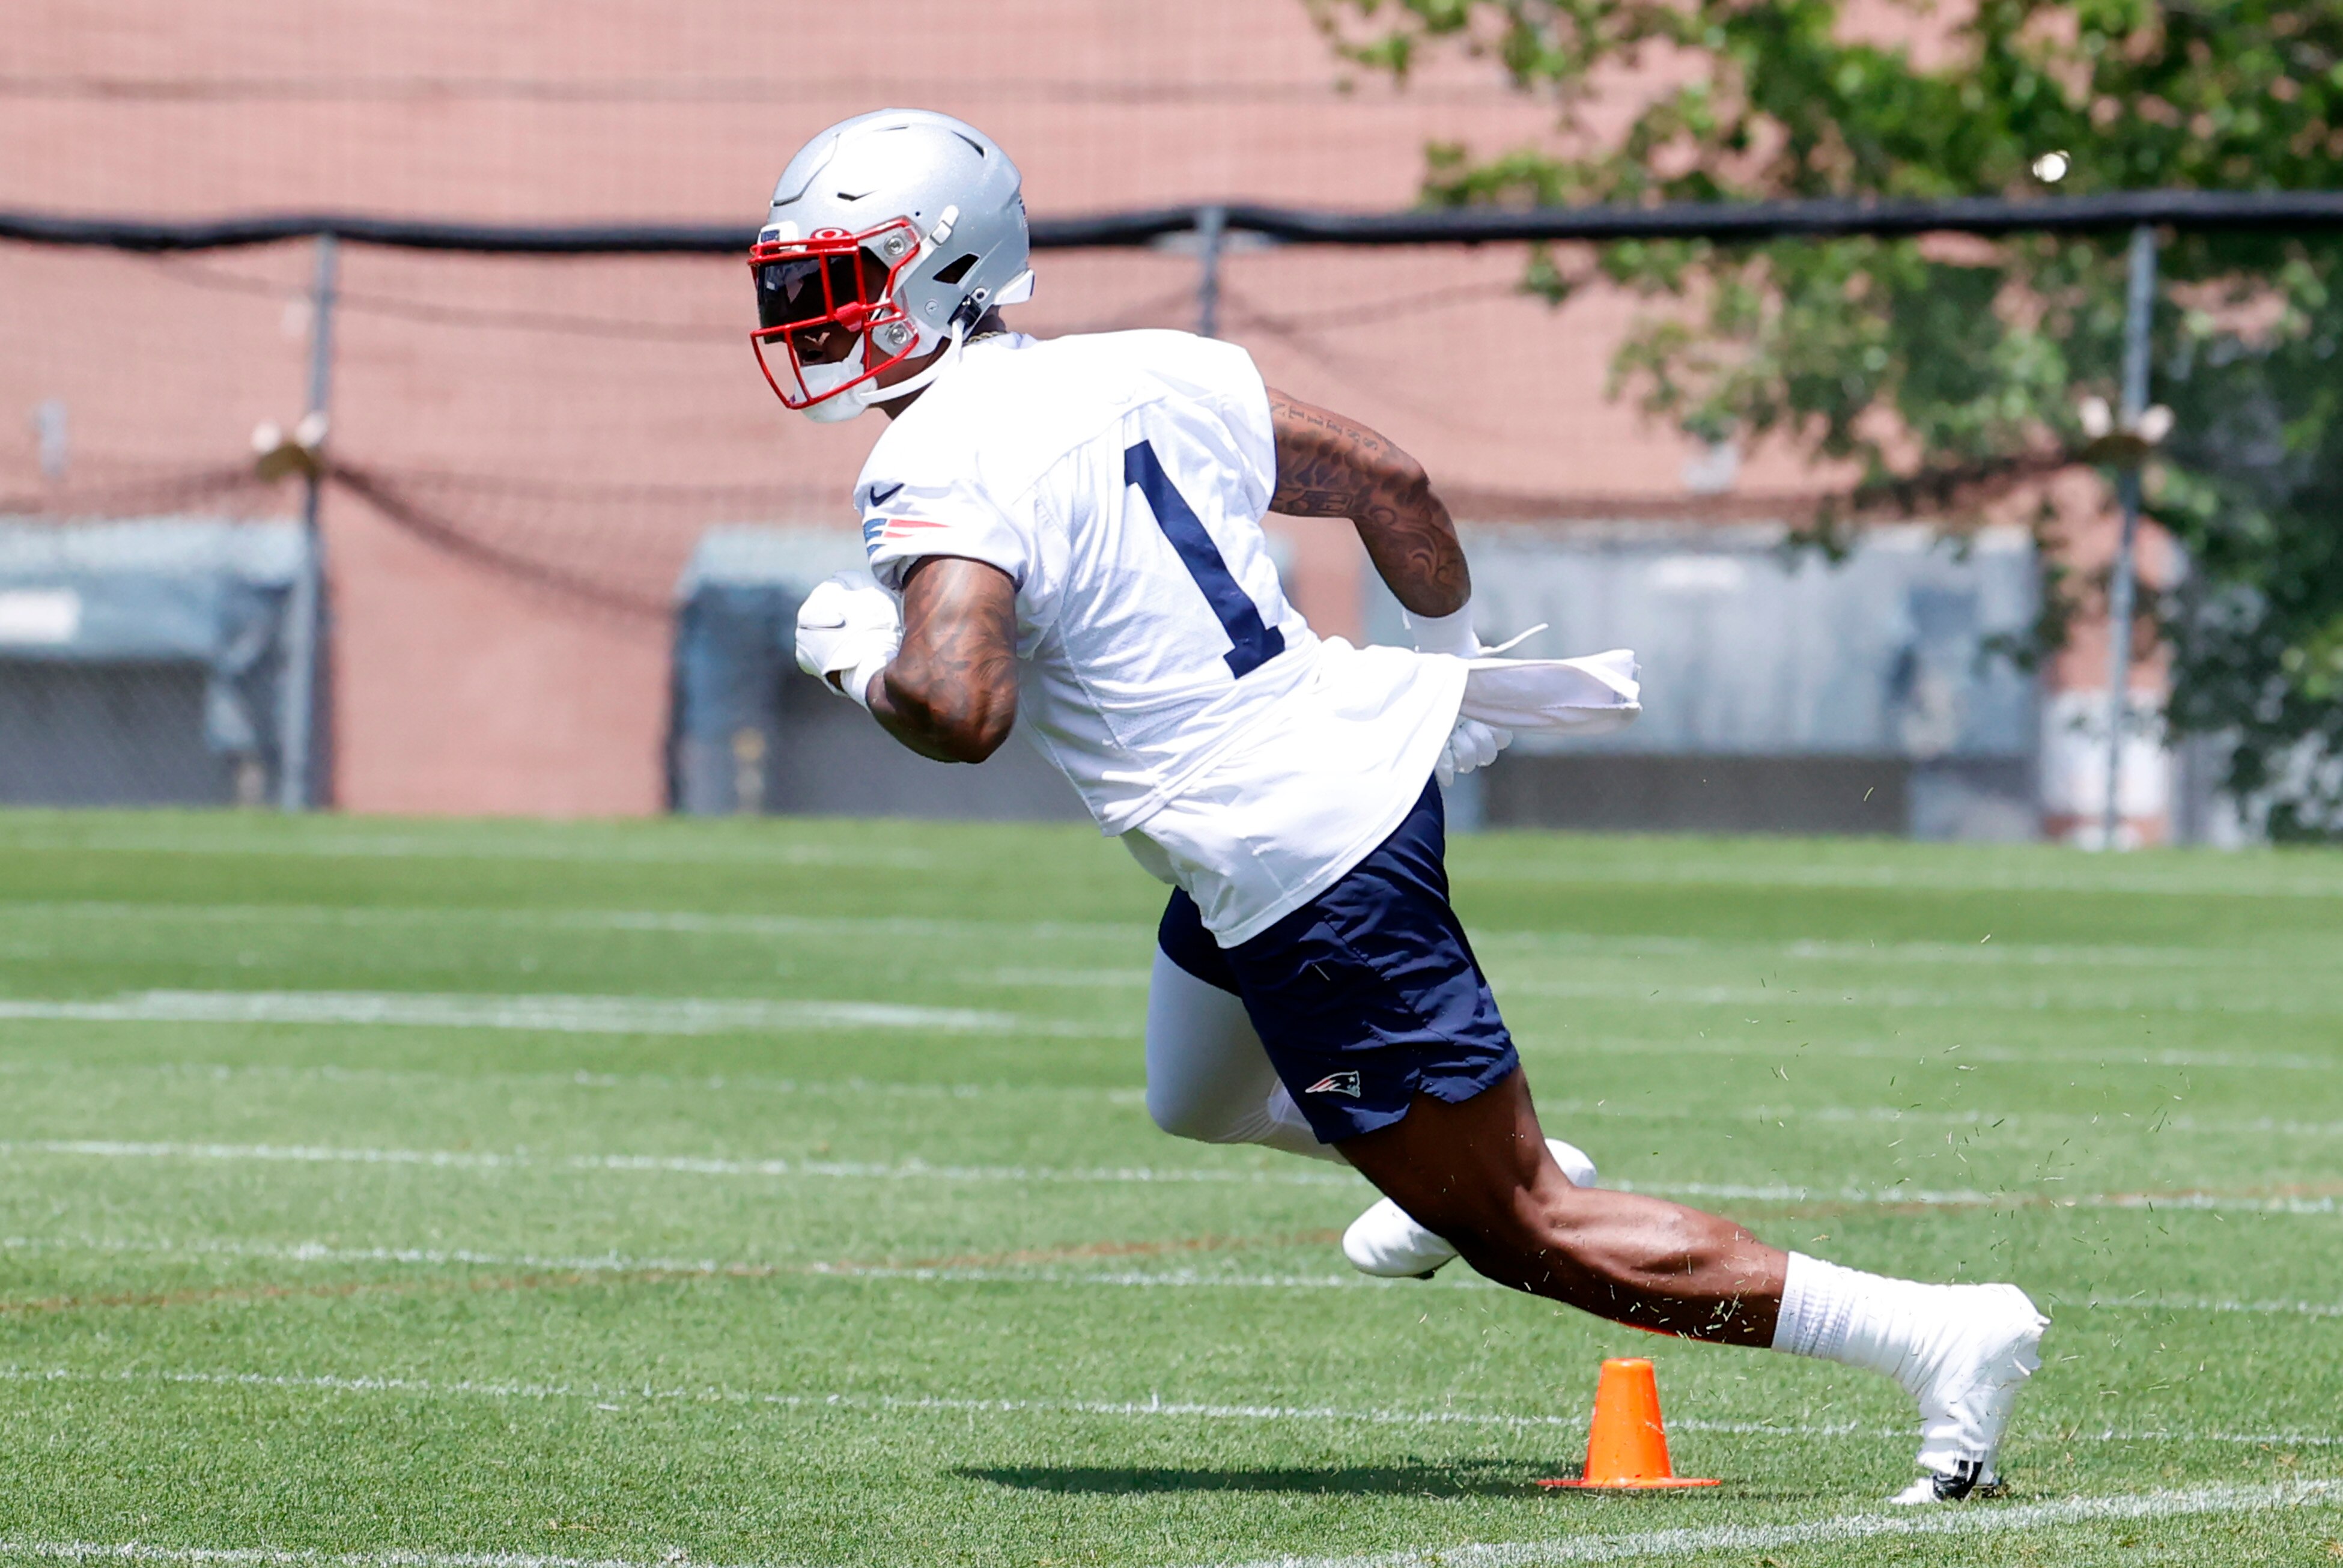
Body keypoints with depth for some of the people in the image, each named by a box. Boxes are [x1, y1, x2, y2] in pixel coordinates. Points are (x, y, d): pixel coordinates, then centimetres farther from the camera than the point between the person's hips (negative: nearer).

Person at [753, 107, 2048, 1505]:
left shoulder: (939, 473, -17)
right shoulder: (1135, 373, 8)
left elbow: (962, 711, -32)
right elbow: (1390, 480, 15)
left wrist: (862, 658, -9)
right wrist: (1458, 657, 32)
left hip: (1297, 865, -9)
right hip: (1371, 748, 9)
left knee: (1528, 1234, 0)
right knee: (1204, 1100, 34)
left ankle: (1936, 1336, -2)